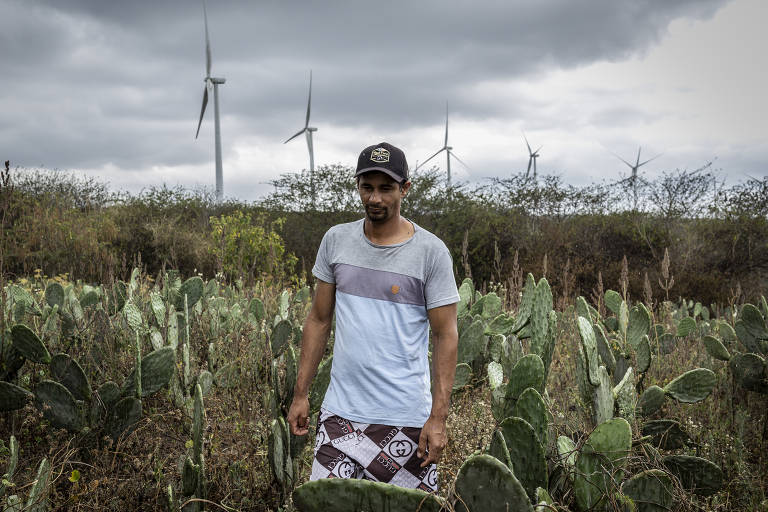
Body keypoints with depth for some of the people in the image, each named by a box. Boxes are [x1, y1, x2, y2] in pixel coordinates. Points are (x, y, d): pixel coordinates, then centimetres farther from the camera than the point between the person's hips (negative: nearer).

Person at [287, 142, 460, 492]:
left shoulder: (431, 251, -5)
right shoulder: (335, 240, 6)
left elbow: (445, 336, -5)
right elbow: (319, 320, 12)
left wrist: (438, 417, -11)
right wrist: (300, 393, 8)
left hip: (406, 418, -3)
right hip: (340, 411, 3)